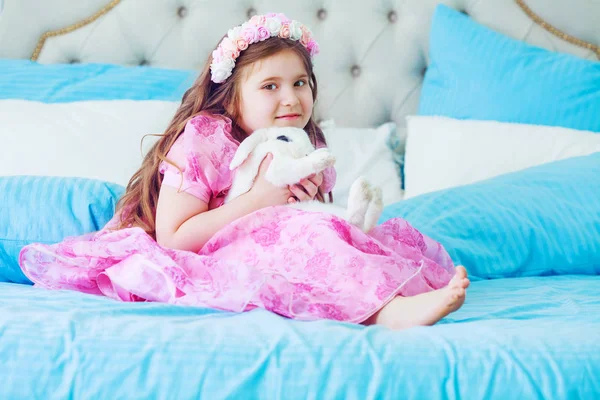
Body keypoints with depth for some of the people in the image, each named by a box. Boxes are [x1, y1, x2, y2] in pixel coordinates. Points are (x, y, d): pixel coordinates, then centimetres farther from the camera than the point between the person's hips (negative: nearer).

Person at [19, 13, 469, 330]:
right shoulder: (204, 139, -10)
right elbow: (173, 236, -19)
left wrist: (308, 203, -10)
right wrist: (259, 200, -21)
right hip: (208, 270, -6)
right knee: (299, 235, -34)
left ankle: (404, 299, -40)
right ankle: (388, 310, -44)